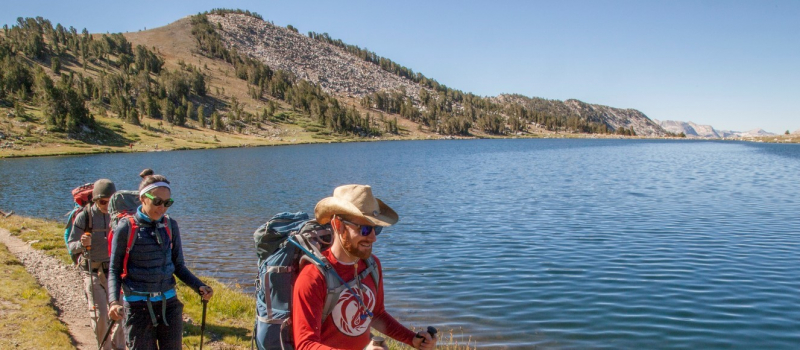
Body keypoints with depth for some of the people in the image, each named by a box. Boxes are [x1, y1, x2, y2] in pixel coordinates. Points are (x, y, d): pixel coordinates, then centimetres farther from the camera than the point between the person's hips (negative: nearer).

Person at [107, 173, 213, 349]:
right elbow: (114, 270, -1)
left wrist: (199, 286, -7)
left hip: (169, 303, 3)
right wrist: (114, 301, -17)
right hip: (138, 306, -3)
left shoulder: (171, 226, 3)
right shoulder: (126, 228, -7)